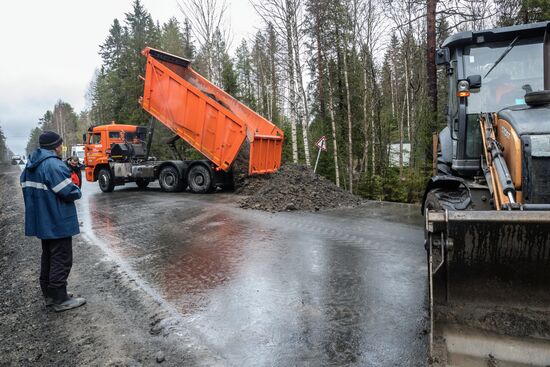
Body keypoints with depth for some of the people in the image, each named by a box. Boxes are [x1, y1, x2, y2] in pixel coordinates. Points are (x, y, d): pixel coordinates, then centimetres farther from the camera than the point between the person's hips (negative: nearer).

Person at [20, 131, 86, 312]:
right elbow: (69, 192, -23)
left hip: (41, 221, 10)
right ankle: (60, 300, 7)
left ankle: (49, 295, 28)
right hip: (58, 222, -10)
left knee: (48, 257, 18)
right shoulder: (54, 165, -21)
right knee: (61, 260, 0)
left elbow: (26, 186, 16)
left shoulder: (31, 164, 9)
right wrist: (77, 190, -2)